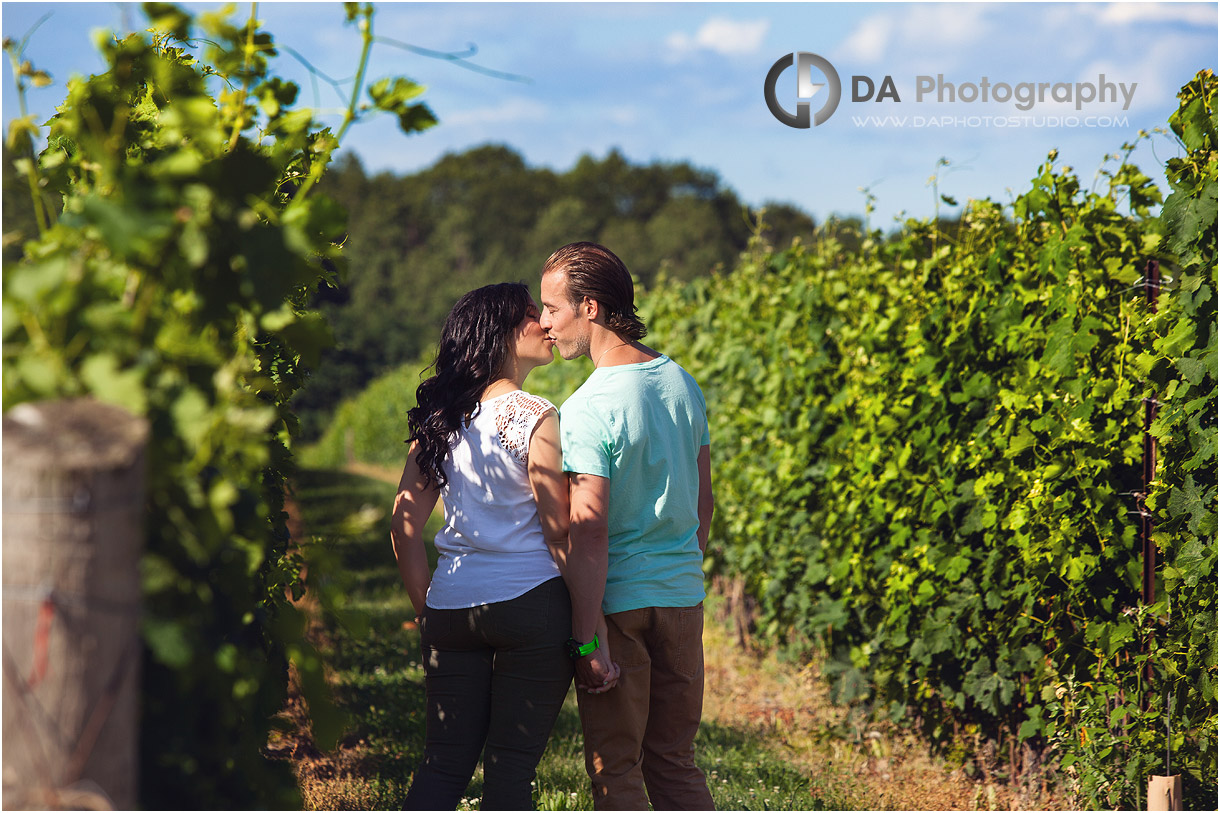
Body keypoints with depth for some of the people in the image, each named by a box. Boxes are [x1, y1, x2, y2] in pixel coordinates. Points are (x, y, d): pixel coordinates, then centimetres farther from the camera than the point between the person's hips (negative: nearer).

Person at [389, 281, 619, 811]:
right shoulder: (534, 418, -10)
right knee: (511, 766, 3)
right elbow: (559, 534, -11)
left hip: (450, 606, 5)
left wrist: (427, 610, 16)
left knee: (443, 763, 10)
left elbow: (404, 523, 8)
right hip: (530, 605, -5)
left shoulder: (440, 418, 7)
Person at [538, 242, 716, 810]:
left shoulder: (586, 411, -18)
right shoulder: (683, 383, 6)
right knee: (674, 762, 15)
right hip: (684, 594, 7)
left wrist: (586, 640, -19)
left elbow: (590, 533, -21)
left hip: (619, 603, -7)